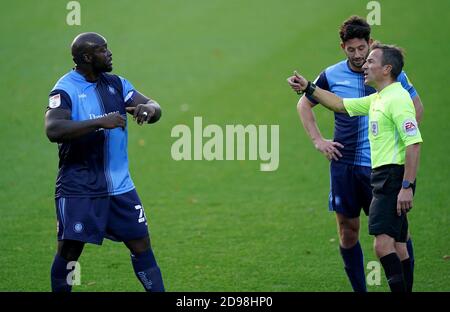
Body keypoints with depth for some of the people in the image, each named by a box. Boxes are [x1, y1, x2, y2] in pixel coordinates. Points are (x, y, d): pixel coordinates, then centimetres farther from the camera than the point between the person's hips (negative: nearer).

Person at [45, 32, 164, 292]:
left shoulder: (116, 84, 8)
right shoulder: (66, 89, -11)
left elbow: (155, 108, 4)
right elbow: (53, 130, -27)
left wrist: (149, 108, -21)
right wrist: (100, 122, -32)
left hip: (119, 185, 6)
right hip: (79, 188, -5)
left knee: (141, 245, 5)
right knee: (69, 250, -2)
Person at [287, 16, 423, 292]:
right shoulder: (332, 76, 1)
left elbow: (416, 106, 10)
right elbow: (304, 105, 17)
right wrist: (318, 140, 7)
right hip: (344, 164, 2)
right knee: (347, 231, 6)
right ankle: (359, 290, 17)